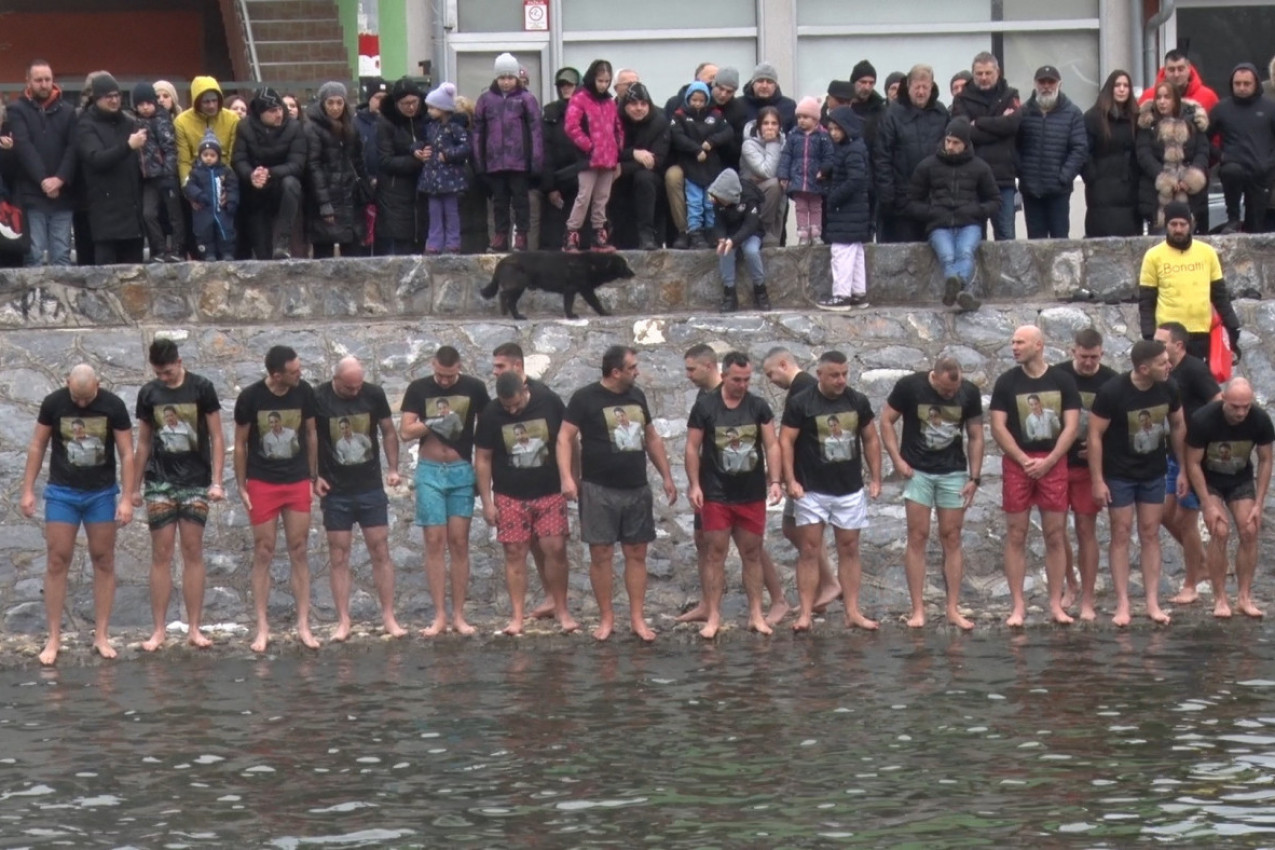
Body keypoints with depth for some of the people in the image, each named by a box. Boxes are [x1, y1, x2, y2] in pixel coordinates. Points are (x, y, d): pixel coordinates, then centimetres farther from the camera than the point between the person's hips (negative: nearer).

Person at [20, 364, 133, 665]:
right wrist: (28, 490, -1)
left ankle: (101, 636, 9)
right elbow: (37, 446, 2)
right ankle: (53, 638, 2)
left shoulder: (113, 406, -9)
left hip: (101, 493, 0)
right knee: (57, 561, -2)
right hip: (62, 492, 0)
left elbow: (127, 454, -7)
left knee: (103, 561, 3)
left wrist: (127, 499, -12)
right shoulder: (53, 403, -7)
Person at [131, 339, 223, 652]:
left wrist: (217, 481, -8)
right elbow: (143, 443, 12)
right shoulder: (148, 394, 4)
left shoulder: (202, 388, -3)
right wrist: (135, 486, 11)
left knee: (193, 552, 0)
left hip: (195, 482, -1)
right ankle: (158, 630, 2)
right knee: (161, 554, 0)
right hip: (159, 483, 1)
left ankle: (194, 628, 4)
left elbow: (217, 437, -1)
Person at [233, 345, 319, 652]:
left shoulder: (304, 392, -5)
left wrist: (313, 476, 8)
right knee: (263, 554, 2)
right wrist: (242, 486, -2)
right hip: (262, 484, -2)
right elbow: (240, 443, -2)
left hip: (297, 482, 2)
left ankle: (303, 625, 9)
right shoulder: (251, 397, -12)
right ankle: (262, 629, 7)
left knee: (299, 552, 4)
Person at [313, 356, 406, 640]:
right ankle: (343, 622, 7)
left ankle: (389, 618, 9)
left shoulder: (374, 395, -3)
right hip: (336, 491, -1)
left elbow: (388, 432, 8)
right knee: (338, 556, 2)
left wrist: (393, 468, -1)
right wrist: (314, 476, -9)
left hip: (371, 488, 1)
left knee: (381, 552, 2)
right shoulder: (318, 399, -9)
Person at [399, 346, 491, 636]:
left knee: (459, 543, 1)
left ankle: (458, 615, 4)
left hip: (462, 471, 0)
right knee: (435, 542, -2)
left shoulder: (474, 388, 0)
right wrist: (432, 424, -21)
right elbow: (405, 431, -3)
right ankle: (439, 616, 1)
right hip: (430, 471, 0)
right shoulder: (418, 389, 0)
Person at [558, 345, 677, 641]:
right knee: (601, 554, -1)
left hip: (637, 489, 5)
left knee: (636, 553, 4)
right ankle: (606, 618, 8)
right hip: (599, 491, -5)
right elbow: (565, 438, -9)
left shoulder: (637, 396, 10)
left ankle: (637, 618, 9)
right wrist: (567, 477, -21)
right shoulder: (585, 398, -7)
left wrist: (666, 476, 17)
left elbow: (652, 438, 19)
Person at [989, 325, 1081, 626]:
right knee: (1016, 535, 0)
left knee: (1055, 535, 2)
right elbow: (998, 427, -2)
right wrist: (1024, 460, -10)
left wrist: (1048, 461, -10)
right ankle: (1018, 606, 3)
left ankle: (1056, 604, 9)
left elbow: (1071, 426, -1)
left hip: (1053, 463, 0)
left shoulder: (1062, 381, 2)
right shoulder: (1006, 382, 2)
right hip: (1016, 464, 0)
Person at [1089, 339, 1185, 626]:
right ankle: (1122, 604, 4)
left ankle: (1153, 602, 10)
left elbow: (1178, 425, 6)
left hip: (1154, 473, 4)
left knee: (1150, 534, 6)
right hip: (1119, 473, -4)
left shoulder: (1169, 389, -10)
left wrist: (1182, 469, 7)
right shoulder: (1112, 392, -22)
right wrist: (1098, 480, -17)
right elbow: (1095, 435, -16)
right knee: (1121, 534, 0)